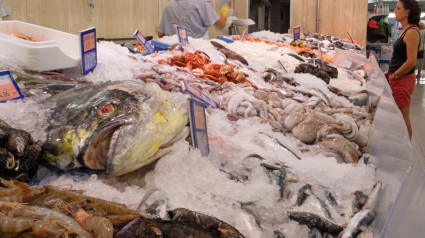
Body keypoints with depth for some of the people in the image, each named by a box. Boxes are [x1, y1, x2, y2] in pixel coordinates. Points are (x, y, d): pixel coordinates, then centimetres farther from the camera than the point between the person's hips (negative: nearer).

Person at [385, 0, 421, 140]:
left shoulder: (412, 32, -18)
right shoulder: (405, 30, 11)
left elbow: (411, 62, -23)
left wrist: (394, 76, -15)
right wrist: (389, 72, 12)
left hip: (403, 80, -9)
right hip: (396, 78, 9)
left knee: (403, 118, 0)